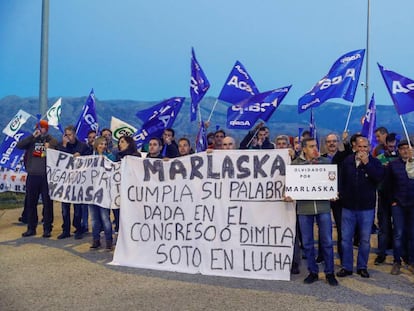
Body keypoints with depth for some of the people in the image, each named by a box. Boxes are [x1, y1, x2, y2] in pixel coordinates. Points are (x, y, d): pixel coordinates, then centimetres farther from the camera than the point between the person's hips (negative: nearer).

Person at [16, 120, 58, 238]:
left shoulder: (52, 141, 5)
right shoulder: (31, 140, 10)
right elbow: (19, 145, -6)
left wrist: (50, 148, -19)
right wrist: (32, 136, -11)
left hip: (46, 176, -2)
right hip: (32, 176, 3)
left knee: (47, 203, 2)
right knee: (31, 203, 9)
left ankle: (47, 229, 10)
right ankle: (31, 228, 20)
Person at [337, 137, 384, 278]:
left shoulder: (374, 162, -2)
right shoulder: (347, 161, 3)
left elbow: (379, 177, -20)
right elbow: (341, 180, 11)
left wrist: (366, 163, -20)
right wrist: (341, 194, 3)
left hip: (367, 207, -1)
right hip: (348, 206, 2)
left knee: (365, 239, 8)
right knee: (346, 238, 5)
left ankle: (362, 267, 23)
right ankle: (346, 267, 17)